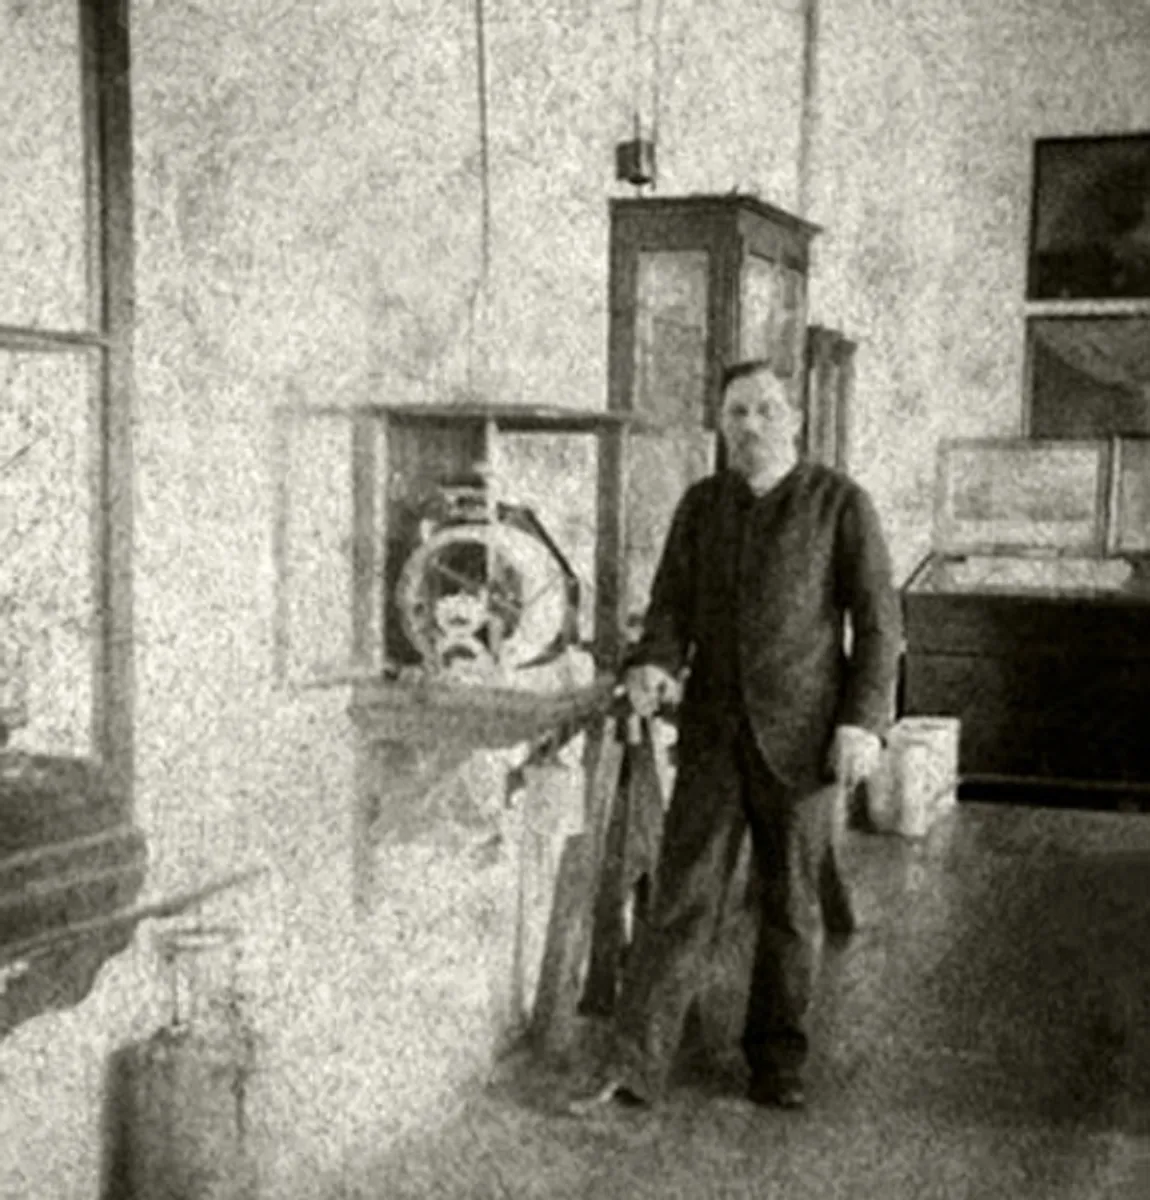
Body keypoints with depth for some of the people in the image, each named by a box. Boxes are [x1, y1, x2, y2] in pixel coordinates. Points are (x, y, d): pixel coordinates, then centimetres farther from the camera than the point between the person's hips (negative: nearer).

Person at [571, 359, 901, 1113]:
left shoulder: (841, 502, -4)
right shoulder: (700, 505, 8)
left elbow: (878, 620, -5)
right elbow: (672, 607, 4)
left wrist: (865, 720, -16)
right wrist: (652, 668, -17)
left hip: (803, 738, -2)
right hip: (713, 734, 2)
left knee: (792, 907, 8)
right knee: (682, 900, -1)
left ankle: (777, 1064, 24)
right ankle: (633, 1070, 0)